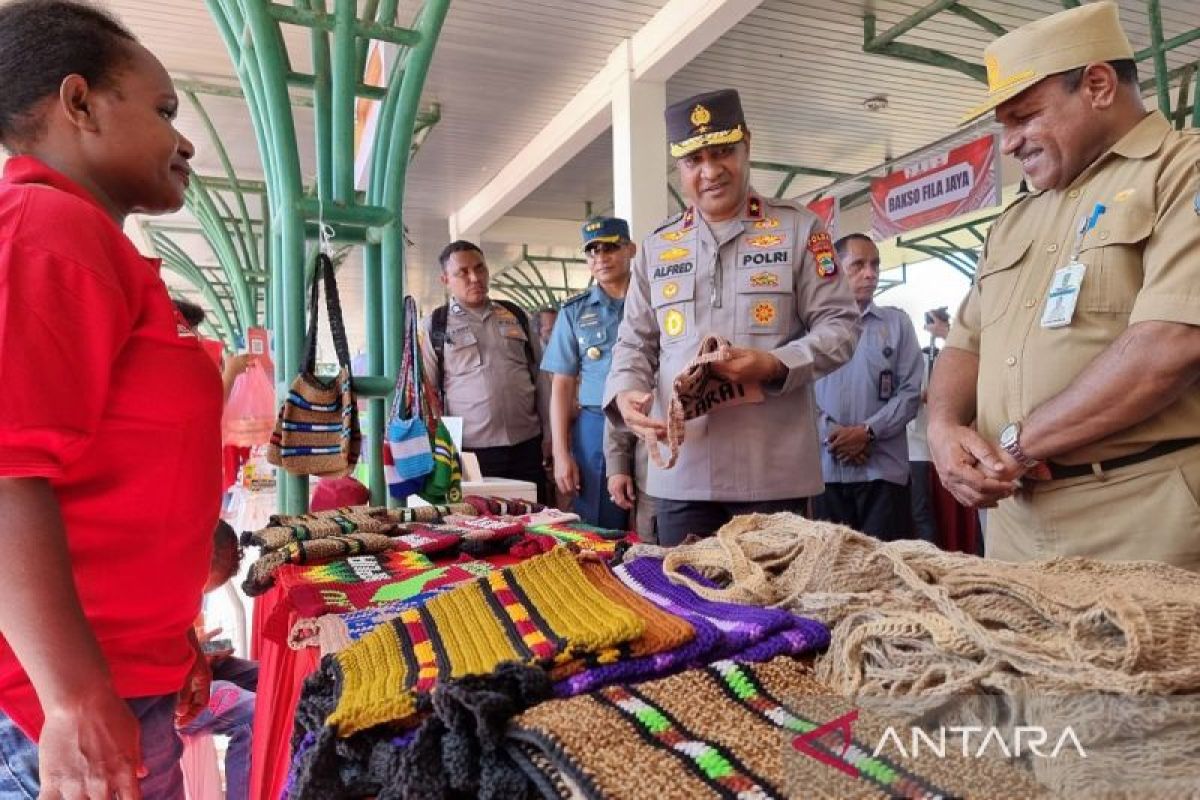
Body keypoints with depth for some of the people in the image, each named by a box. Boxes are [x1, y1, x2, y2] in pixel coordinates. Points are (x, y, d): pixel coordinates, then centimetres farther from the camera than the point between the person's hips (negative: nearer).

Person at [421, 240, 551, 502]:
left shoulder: (516, 316, 12)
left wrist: (548, 434, 10)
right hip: (470, 452, -3)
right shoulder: (433, 327, 3)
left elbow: (540, 376, 14)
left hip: (527, 447, 3)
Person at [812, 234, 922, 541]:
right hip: (826, 468, 0)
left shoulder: (897, 323, 10)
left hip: (883, 469, 0)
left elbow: (910, 393, 2)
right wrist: (830, 433, -13)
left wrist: (867, 431, -10)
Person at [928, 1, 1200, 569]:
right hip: (1015, 517, 7)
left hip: (1144, 521, -6)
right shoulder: (1014, 223, 19)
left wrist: (1017, 445, -12)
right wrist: (945, 428, -5)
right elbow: (965, 343, 17)